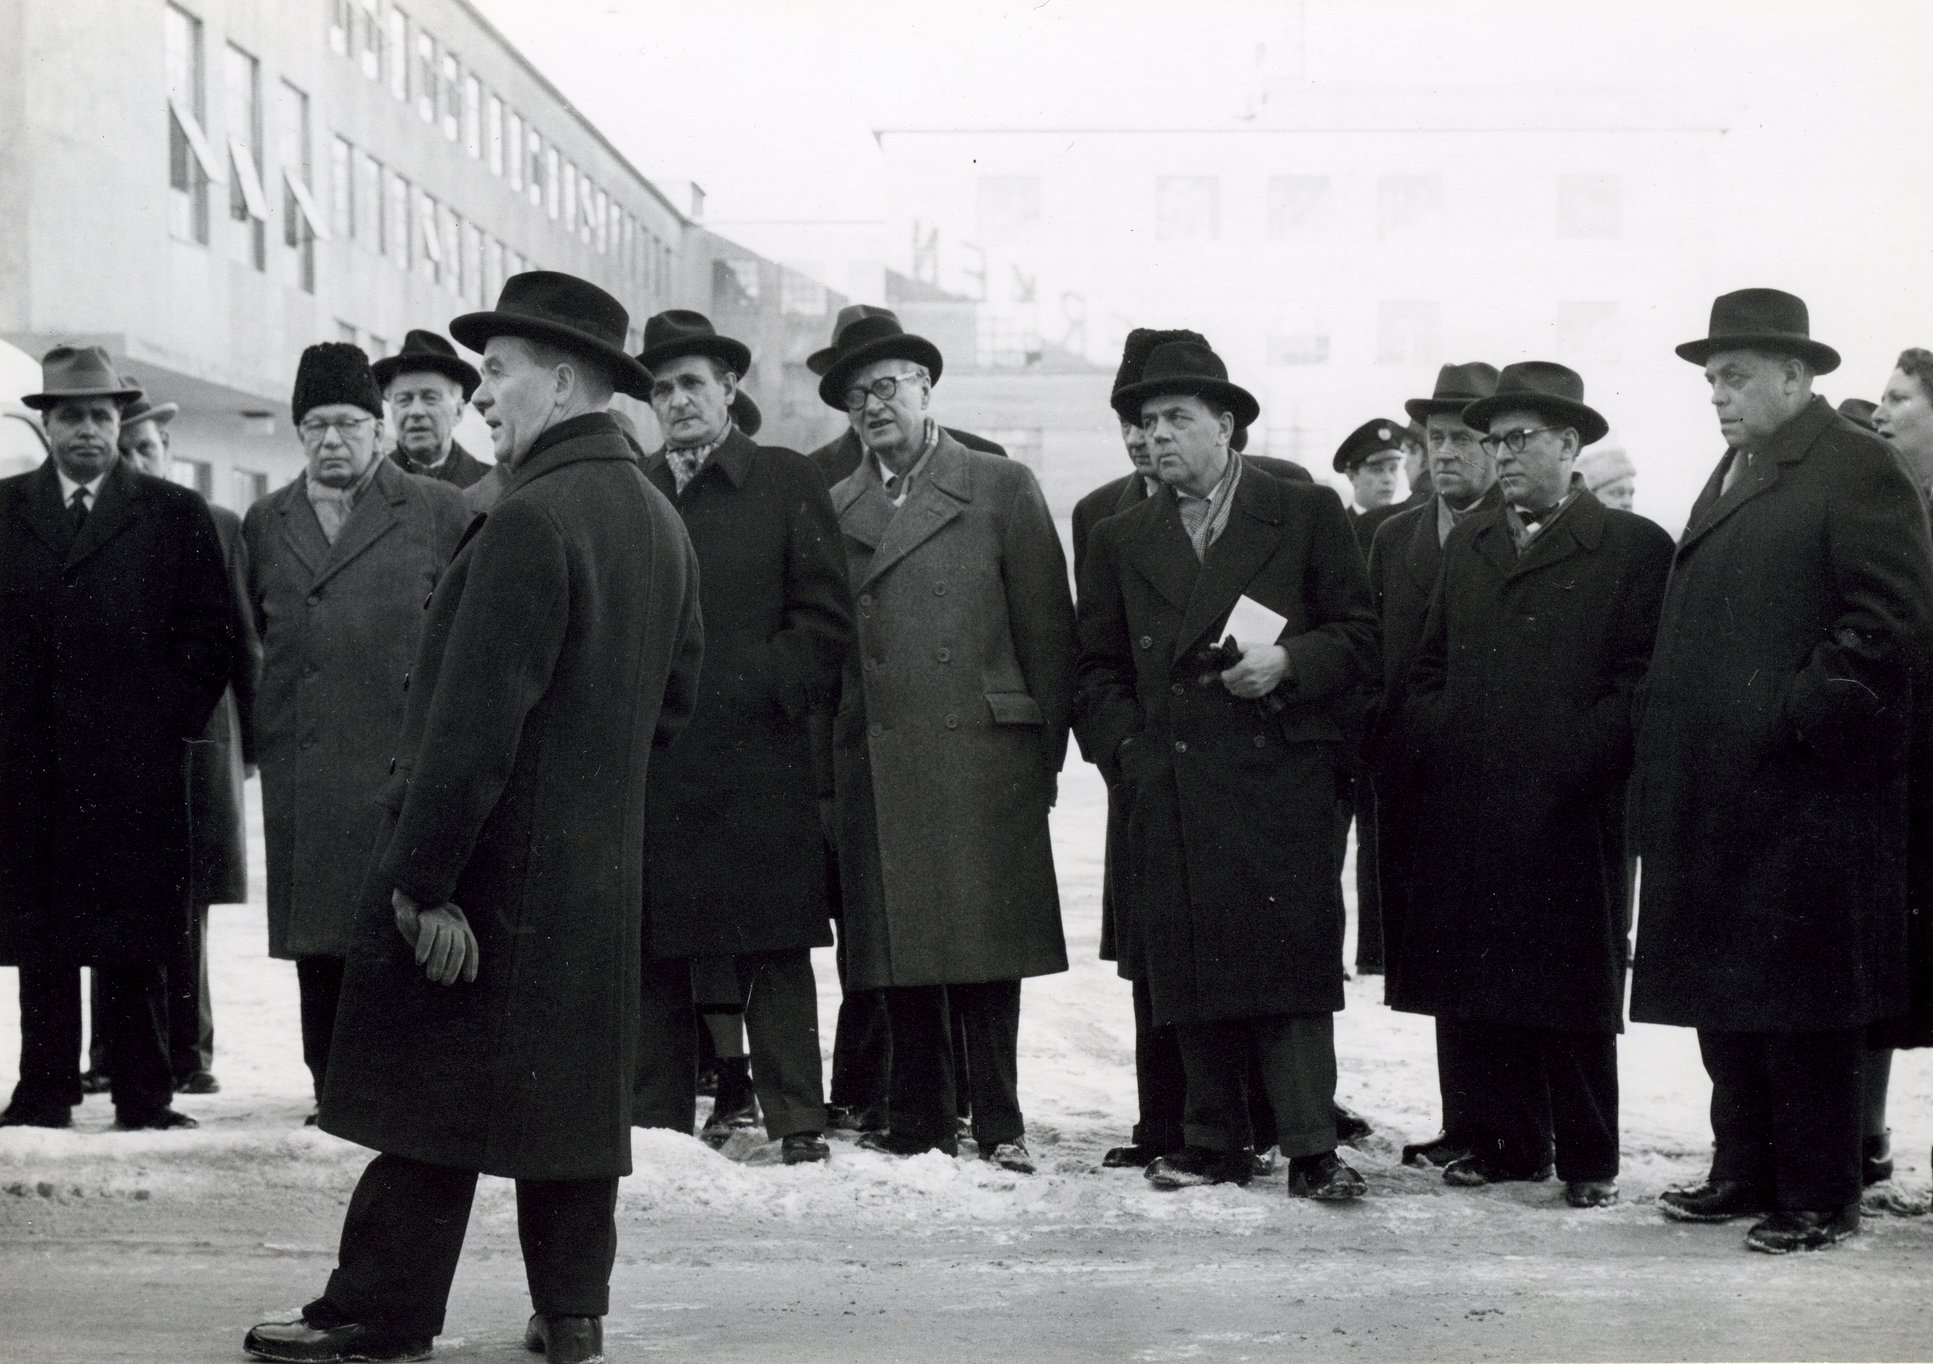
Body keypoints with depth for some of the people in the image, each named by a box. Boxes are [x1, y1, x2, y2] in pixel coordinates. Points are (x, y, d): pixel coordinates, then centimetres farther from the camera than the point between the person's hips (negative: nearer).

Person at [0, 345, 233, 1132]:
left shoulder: (174, 515, 6)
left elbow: (211, 633, 5)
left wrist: (175, 721, -3)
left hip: (134, 761, -2)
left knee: (133, 941, -1)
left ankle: (144, 1093, 4)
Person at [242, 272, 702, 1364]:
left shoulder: (530, 520, -19)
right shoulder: (660, 518, 9)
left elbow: (474, 721, -22)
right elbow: (674, 697, 17)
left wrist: (424, 881, -20)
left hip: (495, 864, -8)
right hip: (603, 869, 8)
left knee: (430, 1100, 0)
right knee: (575, 1090, 13)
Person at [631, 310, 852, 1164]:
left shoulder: (787, 483, 6)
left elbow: (825, 617, 2)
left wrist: (770, 690, -8)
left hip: (759, 758, -3)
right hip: (652, 762, 3)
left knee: (772, 948, -2)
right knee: (658, 945, 2)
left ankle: (795, 1117, 2)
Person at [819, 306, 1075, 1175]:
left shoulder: (1001, 488, 5)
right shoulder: (833, 509, 15)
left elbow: (1047, 628, 3)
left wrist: (1044, 751, -1)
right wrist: (830, 757, 3)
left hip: (981, 756, -3)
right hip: (872, 767, 3)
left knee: (983, 943, -4)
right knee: (898, 945, 4)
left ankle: (998, 1124, 2)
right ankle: (918, 1120, 11)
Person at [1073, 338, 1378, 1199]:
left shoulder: (1304, 515, 8)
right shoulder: (1120, 541, 16)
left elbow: (1360, 637, 7)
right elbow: (1097, 671, 17)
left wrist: (1288, 662, -11)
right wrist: (1126, 755, 3)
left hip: (1281, 780, -3)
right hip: (1170, 790, 3)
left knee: (1292, 961, -9)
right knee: (1191, 969, 1)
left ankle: (1310, 1149, -6)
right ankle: (1213, 1145, 11)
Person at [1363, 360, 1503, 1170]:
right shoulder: (1393, 538, 16)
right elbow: (1375, 657, 15)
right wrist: (1374, 761, 6)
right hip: (1411, 783, 6)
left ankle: (1482, 1131, 2)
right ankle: (1467, 1124, 12)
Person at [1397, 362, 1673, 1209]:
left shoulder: (1633, 547, 0)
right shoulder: (1467, 545, 18)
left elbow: (1642, 684, -6)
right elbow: (1428, 668, 20)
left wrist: (1570, 761, -14)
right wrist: (1432, 748, 4)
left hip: (1570, 814, -5)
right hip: (1466, 809, 5)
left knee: (1571, 990, 1)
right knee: (1480, 990, 6)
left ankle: (1589, 1160, 11)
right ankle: (1508, 1144, 17)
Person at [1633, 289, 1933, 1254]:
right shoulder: (1731, 477, 19)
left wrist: (1797, 714, -18)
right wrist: (1669, 735, 13)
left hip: (1803, 795, -9)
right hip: (1715, 794, 9)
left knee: (1801, 1004, -2)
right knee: (1725, 997, 13)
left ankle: (1819, 1197, 6)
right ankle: (1744, 1172, 23)